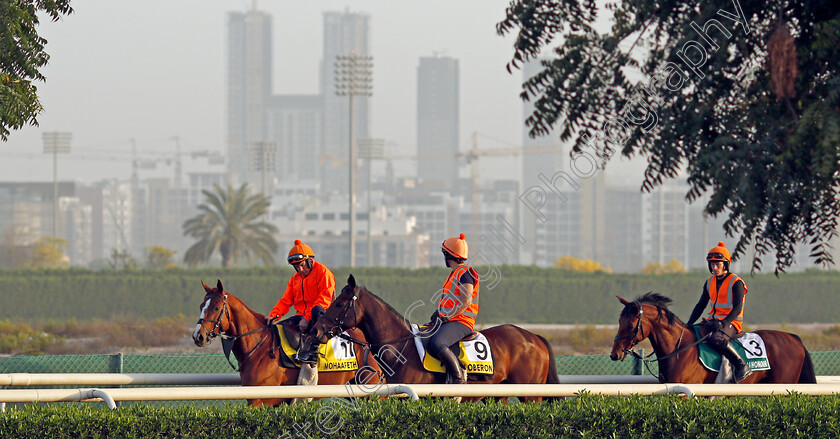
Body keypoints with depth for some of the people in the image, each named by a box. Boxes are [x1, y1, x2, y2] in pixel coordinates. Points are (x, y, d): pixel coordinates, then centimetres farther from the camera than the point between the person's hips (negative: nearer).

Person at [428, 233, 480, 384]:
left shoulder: (465, 273, -9)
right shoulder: (454, 274, 22)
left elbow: (465, 302, -18)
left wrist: (446, 317, -17)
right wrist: (438, 313, 11)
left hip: (460, 321, -11)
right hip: (447, 321, 11)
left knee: (436, 344, -34)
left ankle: (459, 378, -27)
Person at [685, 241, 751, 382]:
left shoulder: (736, 283, -8)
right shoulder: (710, 282, 14)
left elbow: (737, 308, -17)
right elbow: (701, 305, 18)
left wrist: (724, 323, -31)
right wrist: (689, 324, 6)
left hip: (731, 323, -8)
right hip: (713, 321, 8)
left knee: (716, 339, -38)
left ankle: (742, 365, -28)